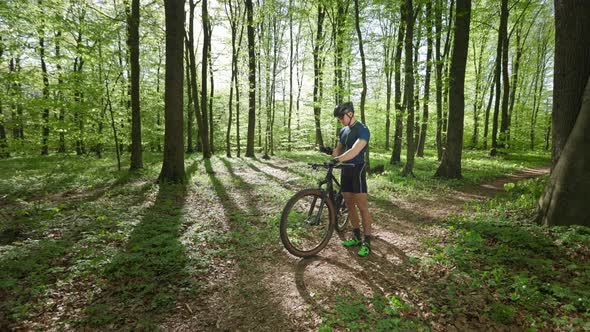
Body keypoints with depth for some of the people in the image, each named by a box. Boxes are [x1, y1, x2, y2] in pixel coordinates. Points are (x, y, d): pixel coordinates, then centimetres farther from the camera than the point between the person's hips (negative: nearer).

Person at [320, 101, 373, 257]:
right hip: (345, 170, 8)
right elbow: (339, 150, 13)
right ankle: (356, 237, 24)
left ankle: (367, 242, 4)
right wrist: (329, 151, -9)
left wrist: (336, 160, -39)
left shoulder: (362, 130, -13)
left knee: (362, 206, -5)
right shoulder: (343, 131, 12)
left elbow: (354, 151, -27)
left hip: (357, 169, -8)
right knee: (349, 205, 12)